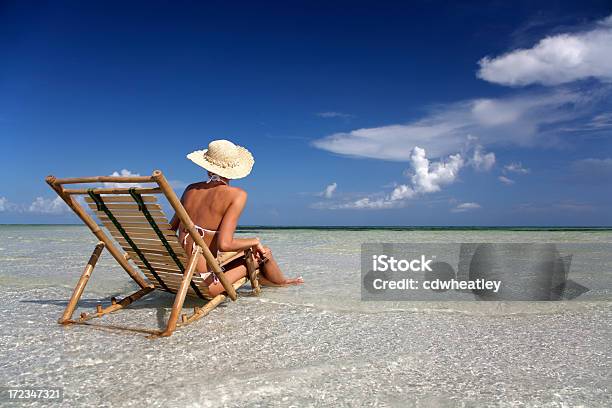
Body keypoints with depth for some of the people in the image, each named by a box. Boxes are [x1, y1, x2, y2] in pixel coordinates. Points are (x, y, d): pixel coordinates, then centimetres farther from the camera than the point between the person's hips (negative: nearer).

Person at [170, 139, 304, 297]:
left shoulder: (191, 189, 5)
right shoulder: (237, 195, -11)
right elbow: (224, 244, -22)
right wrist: (255, 242, -5)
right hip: (204, 283, -6)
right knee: (264, 253, 15)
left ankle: (270, 281, 54)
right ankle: (281, 281, 45)